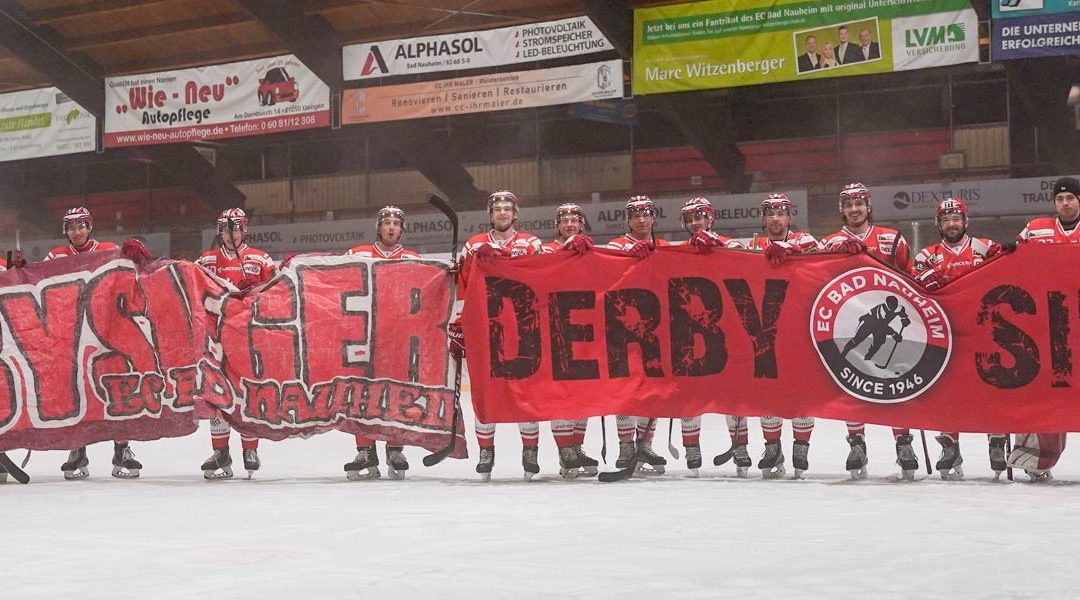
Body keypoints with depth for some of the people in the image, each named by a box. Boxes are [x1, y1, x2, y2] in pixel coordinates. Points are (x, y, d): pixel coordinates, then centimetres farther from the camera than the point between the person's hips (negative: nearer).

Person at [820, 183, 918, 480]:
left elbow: (910, 276, 11)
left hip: (887, 319, 0)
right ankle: (856, 444, 11)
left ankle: (903, 443, 8)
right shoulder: (830, 243, 6)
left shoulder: (892, 240, 7)